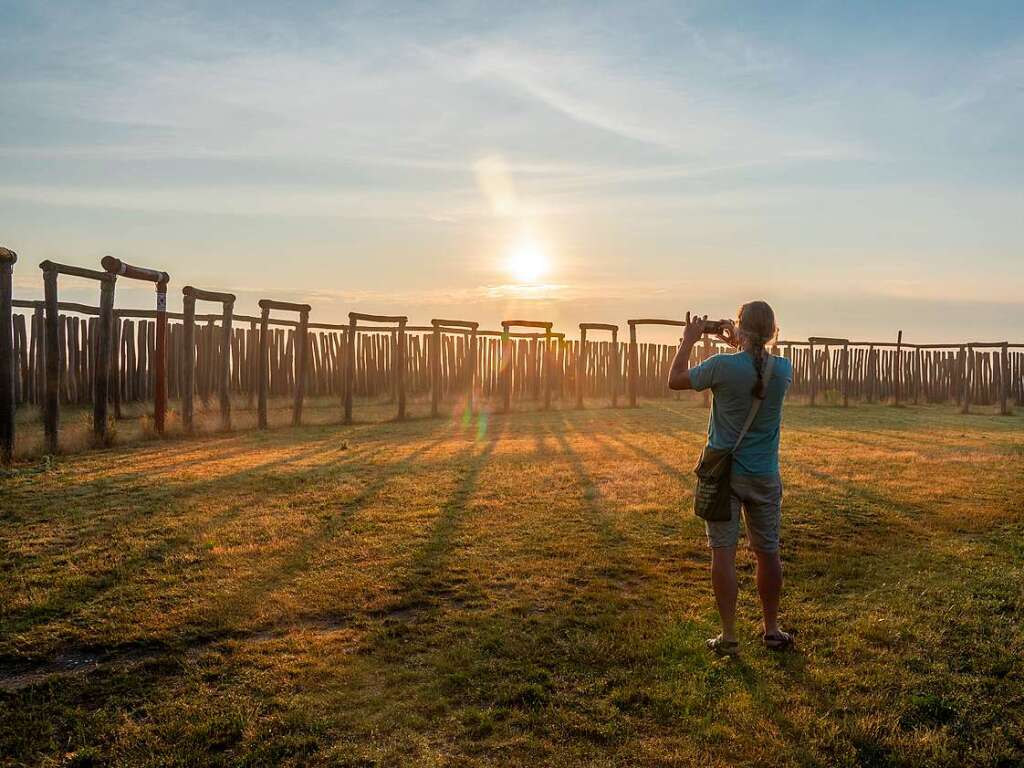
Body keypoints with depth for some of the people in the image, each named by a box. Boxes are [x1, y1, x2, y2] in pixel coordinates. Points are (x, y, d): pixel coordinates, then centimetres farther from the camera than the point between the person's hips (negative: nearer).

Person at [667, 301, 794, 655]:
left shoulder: (723, 366, -16)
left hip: (723, 472, -3)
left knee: (723, 552, 3)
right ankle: (772, 630, 26)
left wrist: (688, 341, 8)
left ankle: (729, 635, 7)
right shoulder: (783, 369, -5)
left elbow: (675, 380, -1)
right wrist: (738, 347, 21)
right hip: (765, 477, 3)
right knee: (768, 552, 13)